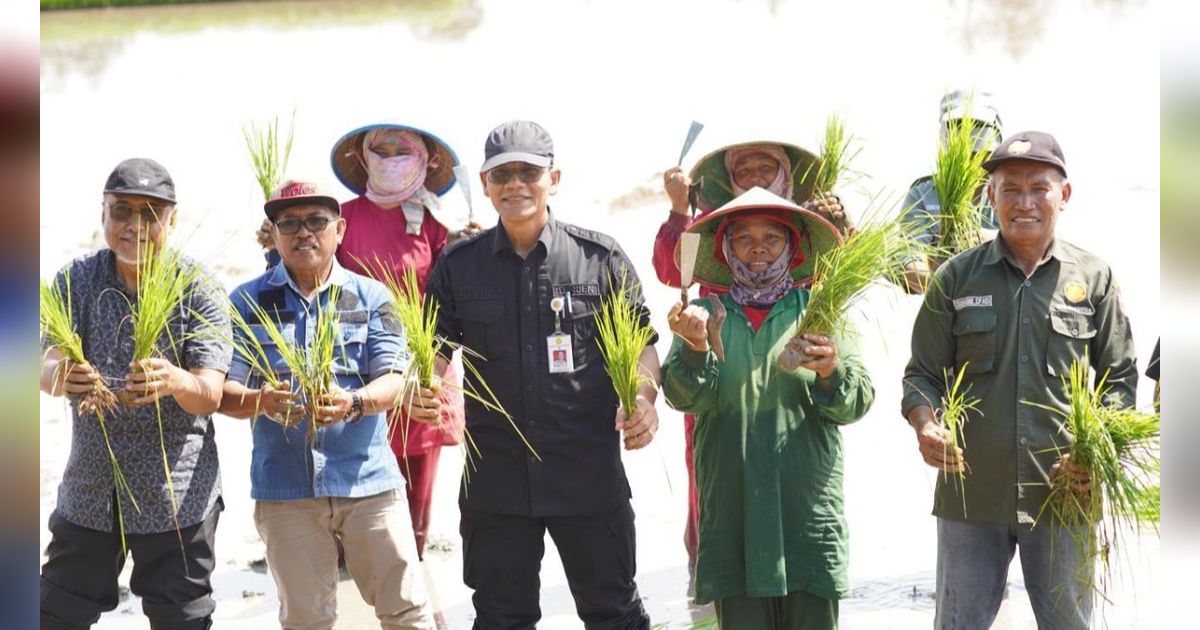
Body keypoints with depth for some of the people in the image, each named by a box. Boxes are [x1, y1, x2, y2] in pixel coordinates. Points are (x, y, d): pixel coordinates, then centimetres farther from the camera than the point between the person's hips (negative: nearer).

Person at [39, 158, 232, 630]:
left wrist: (174, 381, -40)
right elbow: (48, 369, -12)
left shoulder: (199, 290, -8)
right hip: (88, 488, 3)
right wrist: (62, 375, -38)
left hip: (176, 496, -3)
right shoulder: (76, 280, -1)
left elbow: (210, 396, -15)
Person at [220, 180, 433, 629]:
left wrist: (353, 403, -25)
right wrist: (260, 402, -23)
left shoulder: (371, 297, 6)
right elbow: (225, 392, 0)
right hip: (284, 486, 0)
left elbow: (393, 381, -3)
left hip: (368, 479, 0)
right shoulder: (247, 302, 5)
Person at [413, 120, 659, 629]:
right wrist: (421, 390, -14)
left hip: (589, 475, -2)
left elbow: (640, 344, 5)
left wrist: (644, 397, -14)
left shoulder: (601, 257, 0)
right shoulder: (458, 266, 5)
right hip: (496, 477, 2)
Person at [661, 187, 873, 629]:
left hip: (809, 513, 0)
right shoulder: (706, 315, 10)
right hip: (732, 513, 0)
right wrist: (695, 347, -23)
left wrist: (832, 372, -20)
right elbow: (686, 397, -3)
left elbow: (856, 403, 2)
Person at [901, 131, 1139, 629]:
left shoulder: (1094, 279, 5)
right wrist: (926, 426, -15)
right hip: (970, 492, 0)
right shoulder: (956, 278, 5)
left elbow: (1120, 379, 7)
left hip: (1064, 494, 0)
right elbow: (923, 374, 6)